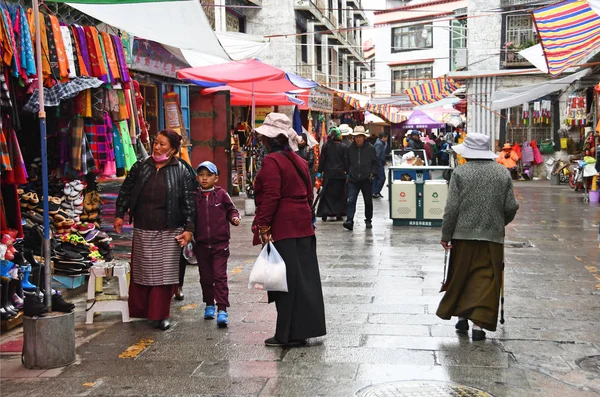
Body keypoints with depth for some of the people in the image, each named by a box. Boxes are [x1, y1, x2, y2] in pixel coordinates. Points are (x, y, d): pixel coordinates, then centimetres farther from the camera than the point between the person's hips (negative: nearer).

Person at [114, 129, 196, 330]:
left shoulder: (181, 172, -1)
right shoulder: (140, 168, 7)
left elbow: (188, 202, -2)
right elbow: (125, 192, 14)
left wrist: (188, 228, -7)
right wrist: (119, 214, 5)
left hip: (169, 231, -2)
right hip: (142, 231, 3)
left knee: (165, 273, 0)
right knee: (141, 271, 10)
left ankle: (161, 315, 10)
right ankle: (138, 311, 24)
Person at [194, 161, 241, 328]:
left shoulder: (221, 194, -2)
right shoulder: (195, 197, 3)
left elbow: (231, 210, 7)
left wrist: (235, 218, -12)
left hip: (220, 243, -3)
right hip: (201, 244, 3)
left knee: (220, 276, -6)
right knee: (205, 277, 13)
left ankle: (222, 310, -6)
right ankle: (209, 305, 30)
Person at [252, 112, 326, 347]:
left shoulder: (271, 161, -12)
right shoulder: (299, 161, 14)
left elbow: (270, 196, -20)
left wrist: (263, 226, -16)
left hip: (282, 228, -9)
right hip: (303, 225, 9)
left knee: (287, 281, -3)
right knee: (305, 277, 12)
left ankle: (288, 334, 5)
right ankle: (306, 327, 20)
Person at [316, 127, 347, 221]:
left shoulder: (326, 146, 0)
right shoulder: (343, 147, -4)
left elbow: (322, 159, 2)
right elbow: (345, 160, -3)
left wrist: (320, 171, 8)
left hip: (328, 174, 1)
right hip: (340, 174, -1)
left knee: (327, 193, 6)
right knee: (339, 194, 8)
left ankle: (324, 213, -4)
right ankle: (338, 214, 8)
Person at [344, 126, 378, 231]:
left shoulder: (370, 148, -1)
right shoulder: (350, 149, 3)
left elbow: (376, 163, 5)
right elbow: (346, 163, 13)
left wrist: (372, 173, -5)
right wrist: (349, 173, 6)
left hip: (367, 180, 0)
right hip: (353, 180, 0)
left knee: (368, 201, 12)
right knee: (351, 201, -13)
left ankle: (368, 220, 26)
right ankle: (349, 220, -16)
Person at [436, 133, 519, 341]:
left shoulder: (460, 173, -7)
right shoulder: (503, 173, 2)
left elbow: (452, 208, -9)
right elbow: (511, 207, 3)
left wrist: (446, 235, -1)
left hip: (464, 234, -1)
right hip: (493, 235, 1)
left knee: (461, 277, 15)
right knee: (485, 279, 4)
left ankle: (461, 317, 24)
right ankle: (478, 323, -1)